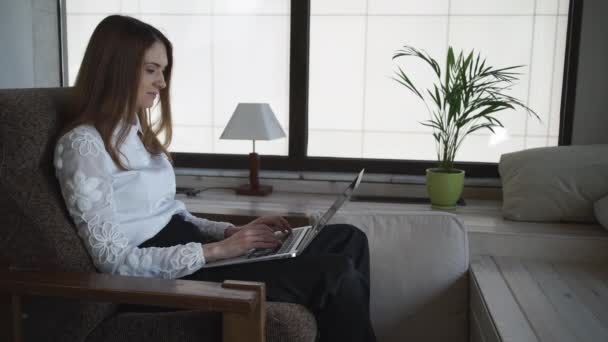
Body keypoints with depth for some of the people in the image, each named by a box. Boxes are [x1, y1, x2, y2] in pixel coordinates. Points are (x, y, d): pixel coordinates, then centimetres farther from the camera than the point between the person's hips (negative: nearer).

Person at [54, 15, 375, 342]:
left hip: (187, 250, 9)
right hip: (166, 277, -9)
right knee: (336, 275, -19)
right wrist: (216, 250, -19)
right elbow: (114, 260, -17)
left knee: (348, 239, 0)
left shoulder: (138, 132, 15)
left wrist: (232, 231, -1)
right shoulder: (83, 145, -12)